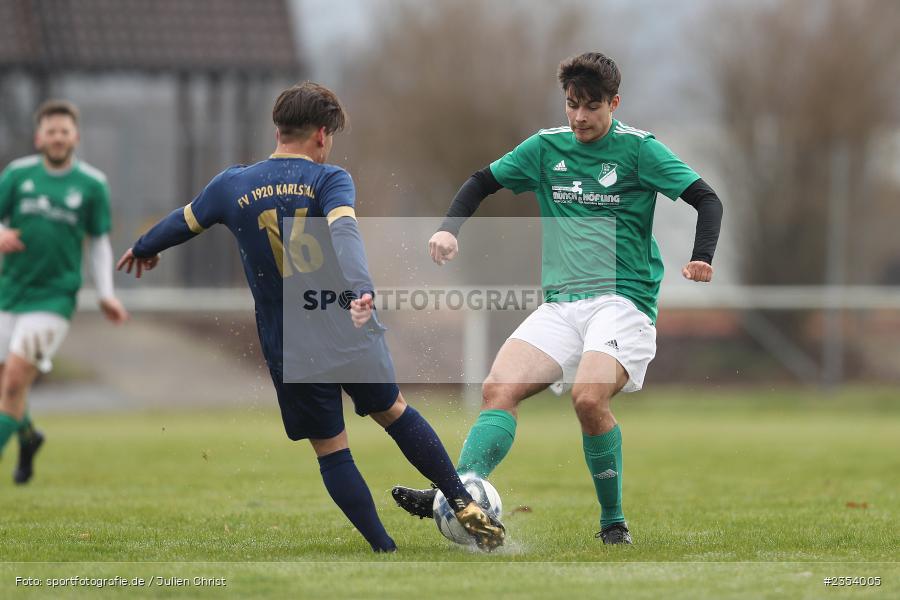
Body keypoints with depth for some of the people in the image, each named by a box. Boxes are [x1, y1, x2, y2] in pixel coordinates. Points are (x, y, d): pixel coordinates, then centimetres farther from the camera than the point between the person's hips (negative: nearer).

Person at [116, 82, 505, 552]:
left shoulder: (233, 185, 3)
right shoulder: (329, 179, -5)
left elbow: (181, 224, 19)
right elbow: (343, 232, -26)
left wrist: (143, 249, 40)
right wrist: (361, 291, -41)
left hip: (290, 352, 1)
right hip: (351, 335, -1)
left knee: (331, 450, 11)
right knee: (395, 412, 20)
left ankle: (385, 551, 8)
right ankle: (466, 506, 18)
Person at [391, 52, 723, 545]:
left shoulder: (638, 149, 0)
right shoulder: (546, 147, 12)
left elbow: (706, 199, -2)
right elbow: (481, 182, 21)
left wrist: (701, 258, -19)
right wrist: (449, 228, 4)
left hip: (623, 298, -5)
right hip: (560, 305, 5)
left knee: (589, 398, -28)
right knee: (498, 389, -18)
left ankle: (613, 523, -12)